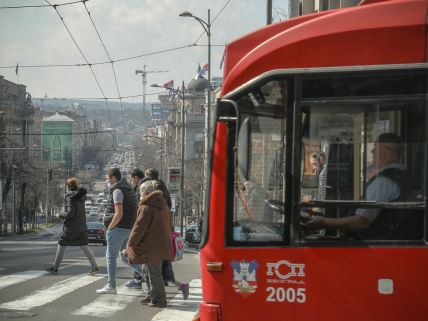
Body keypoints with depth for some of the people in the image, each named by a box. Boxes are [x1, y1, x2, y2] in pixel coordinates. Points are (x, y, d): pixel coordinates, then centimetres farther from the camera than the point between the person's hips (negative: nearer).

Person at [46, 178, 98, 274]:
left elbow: (70, 212, -22)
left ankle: (55, 267, 14)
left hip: (70, 226, -6)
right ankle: (94, 266, -8)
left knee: (61, 245, 7)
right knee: (84, 246, 5)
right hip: (81, 225, 6)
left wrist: (63, 216, -6)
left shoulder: (70, 197, -16)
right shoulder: (81, 195, 3)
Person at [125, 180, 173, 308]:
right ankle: (154, 296, 27)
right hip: (162, 244, 9)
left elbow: (139, 227, -17)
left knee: (154, 272, -3)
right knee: (155, 272, 18)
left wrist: (131, 244, -8)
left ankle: (159, 299, 0)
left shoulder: (146, 207, -16)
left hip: (151, 247, -9)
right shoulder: (163, 205, 12)